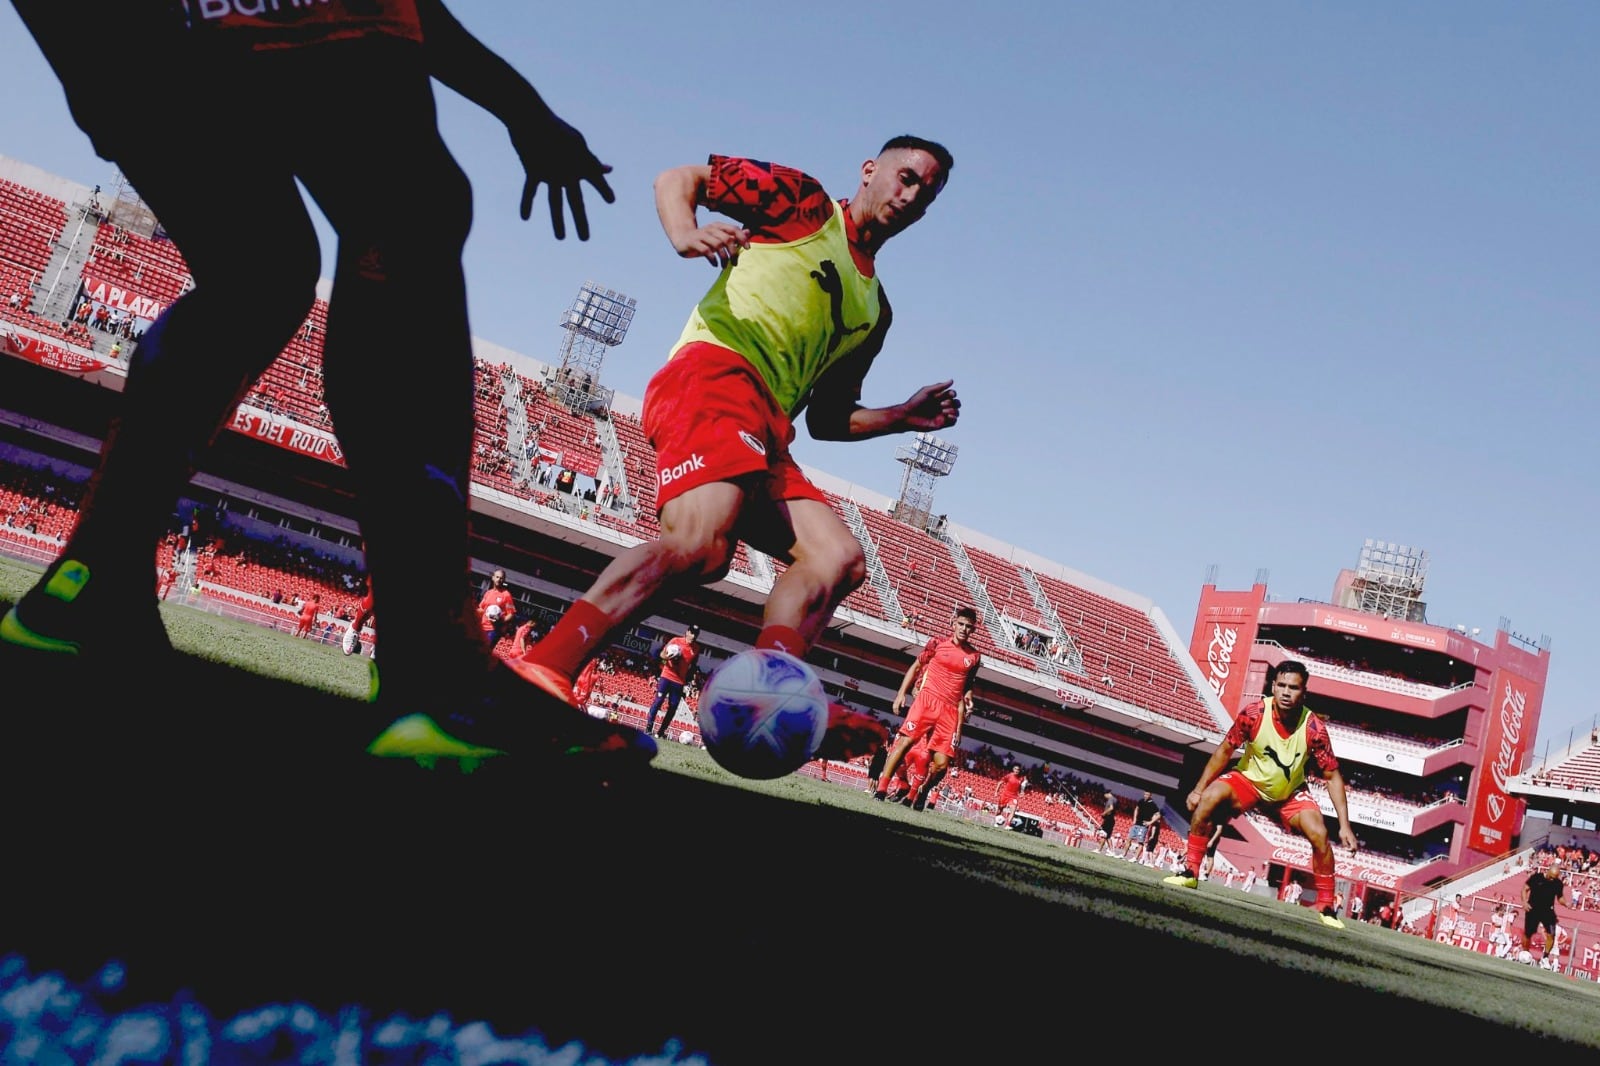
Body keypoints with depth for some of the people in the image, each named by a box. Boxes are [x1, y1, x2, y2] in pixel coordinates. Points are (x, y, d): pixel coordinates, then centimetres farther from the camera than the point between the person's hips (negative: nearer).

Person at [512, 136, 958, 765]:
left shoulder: (875, 309, 31)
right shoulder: (803, 199, 13)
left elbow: (827, 419, 31)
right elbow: (677, 179, 10)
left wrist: (903, 417, 14)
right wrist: (685, 235, -13)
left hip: (765, 430, 8)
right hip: (715, 372, -8)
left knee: (837, 558, -11)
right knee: (701, 544, -32)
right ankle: (541, 671, -40)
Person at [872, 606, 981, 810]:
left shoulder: (974, 656, 11)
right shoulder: (937, 643, 5)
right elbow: (915, 667, 12)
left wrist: (960, 724, 14)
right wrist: (901, 693, 2)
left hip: (951, 710, 2)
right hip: (928, 699, -2)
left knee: (941, 763, -5)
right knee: (905, 741, -18)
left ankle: (922, 794, 21)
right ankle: (880, 789, -16)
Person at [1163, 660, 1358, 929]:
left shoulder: (1314, 728, -24)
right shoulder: (1254, 714, -24)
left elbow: (1332, 776, -15)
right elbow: (1225, 750, -9)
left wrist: (1344, 825, -19)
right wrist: (1198, 789, -10)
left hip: (1291, 793, 0)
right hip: (1249, 780, 0)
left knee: (1319, 834, -21)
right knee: (1210, 798, -27)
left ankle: (1326, 907, -3)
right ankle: (1189, 872, -13)